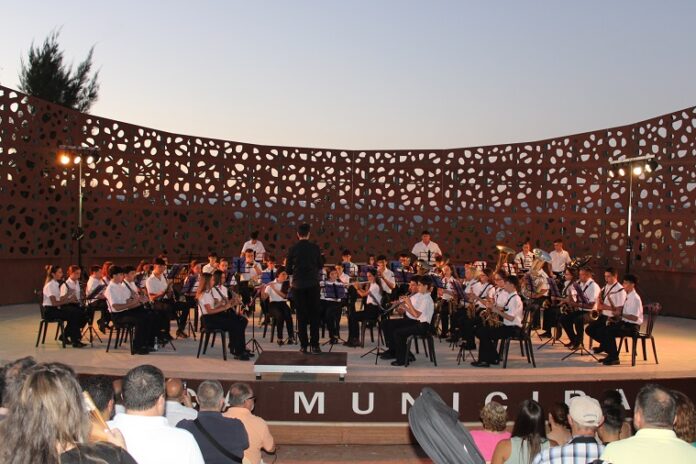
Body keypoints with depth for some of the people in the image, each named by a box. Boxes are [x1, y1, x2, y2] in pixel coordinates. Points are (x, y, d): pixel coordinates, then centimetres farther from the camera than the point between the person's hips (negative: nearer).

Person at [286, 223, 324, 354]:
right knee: (314, 315, 5)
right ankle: (314, 345, 2)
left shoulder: (292, 249, -4)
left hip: (298, 285, 0)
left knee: (301, 315, 7)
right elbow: (320, 266, 8)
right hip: (313, 284, 0)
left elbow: (288, 270, -1)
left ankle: (304, 345, 8)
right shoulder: (315, 248, -3)